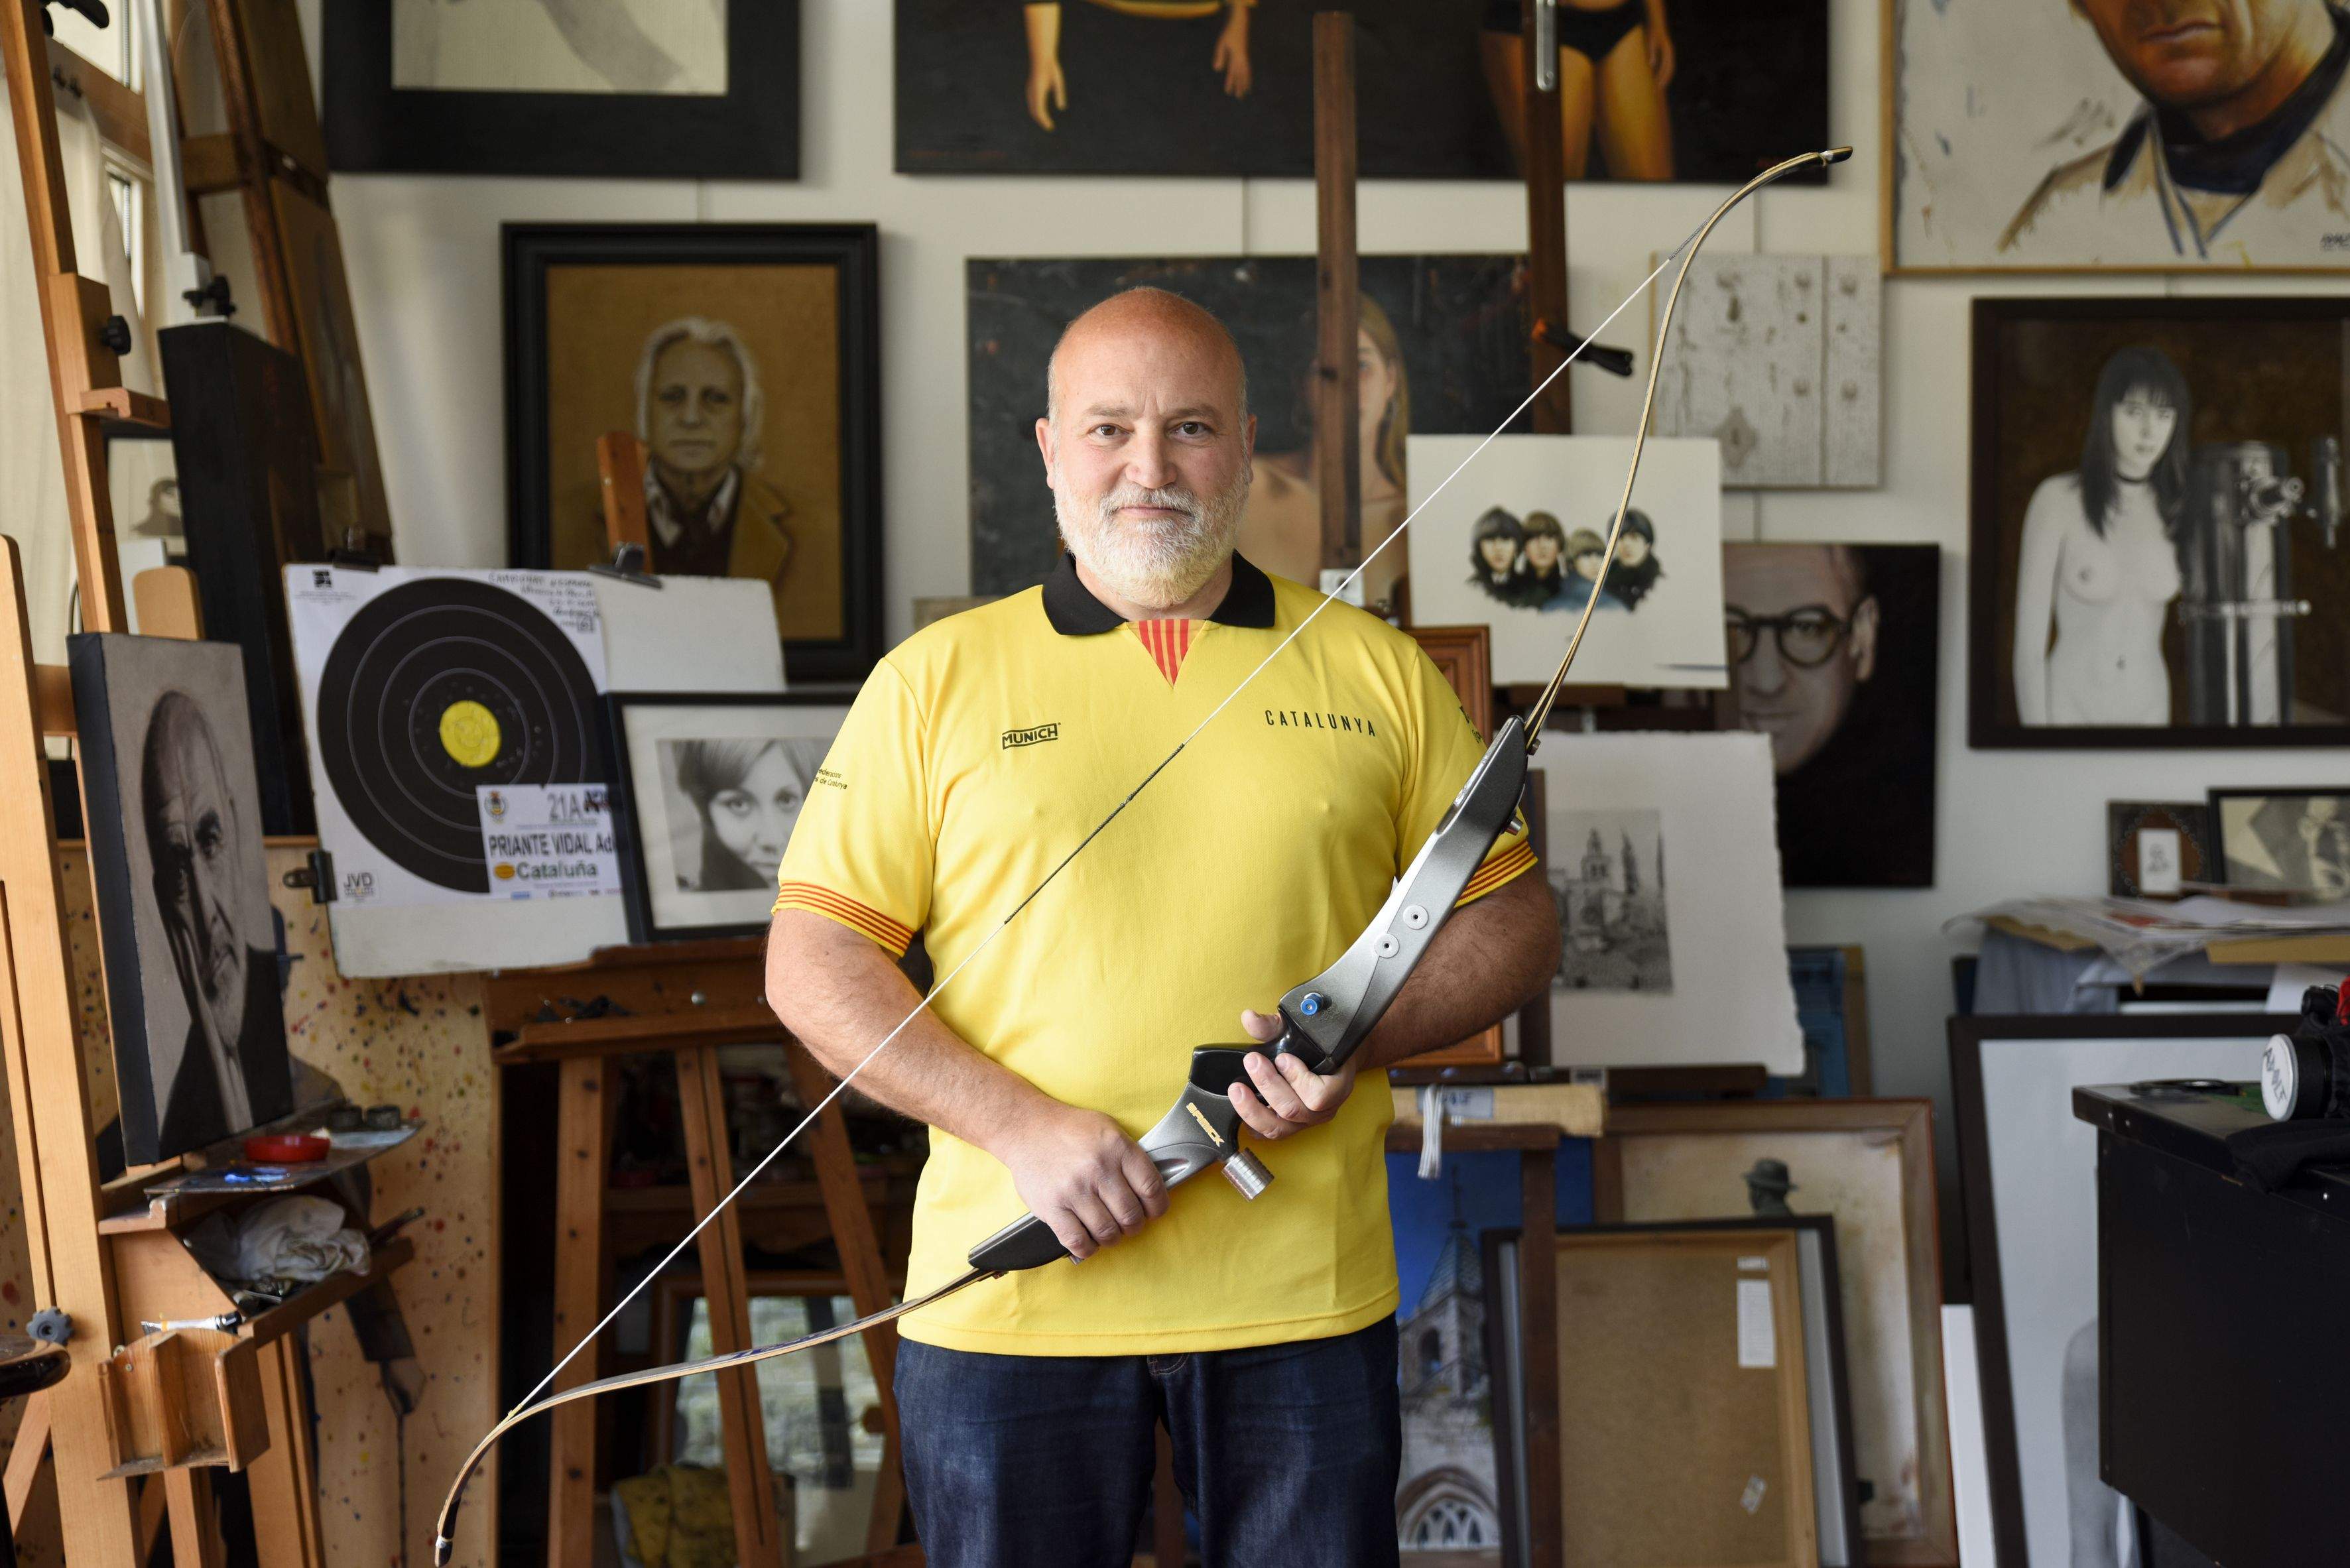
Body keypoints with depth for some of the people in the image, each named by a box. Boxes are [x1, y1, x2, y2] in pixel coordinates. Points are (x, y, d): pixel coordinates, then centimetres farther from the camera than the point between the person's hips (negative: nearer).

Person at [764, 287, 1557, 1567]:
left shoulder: (1373, 671, 8)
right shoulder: (936, 681, 4)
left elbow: (1511, 917, 12)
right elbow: (811, 964, 0)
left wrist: (1362, 1032, -8)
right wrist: (1023, 1126, -13)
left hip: (1302, 1298, 1)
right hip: (1009, 1302, -1)